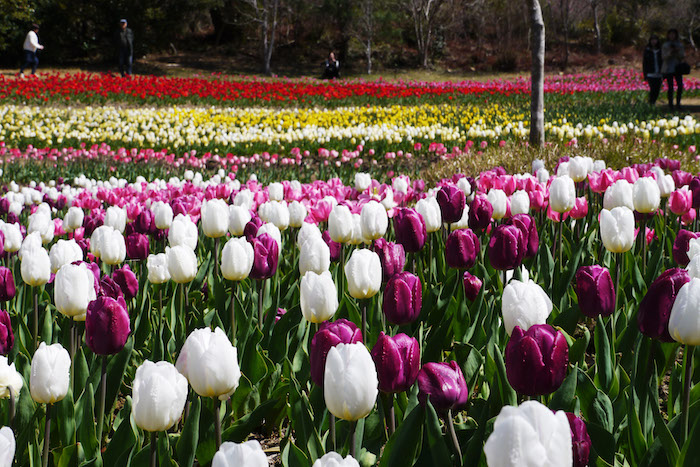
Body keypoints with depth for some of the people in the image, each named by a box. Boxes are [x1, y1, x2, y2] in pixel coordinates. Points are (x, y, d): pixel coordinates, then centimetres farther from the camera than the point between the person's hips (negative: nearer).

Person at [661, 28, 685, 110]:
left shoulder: (680, 45, 10)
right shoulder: (665, 45, 2)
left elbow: (683, 56, 5)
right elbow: (663, 57, -5)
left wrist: (678, 52, -14)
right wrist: (670, 52, -22)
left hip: (677, 67, 3)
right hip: (668, 69, -3)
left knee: (680, 86, -7)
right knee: (670, 87, -5)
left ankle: (678, 103, 4)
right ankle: (670, 104, 4)